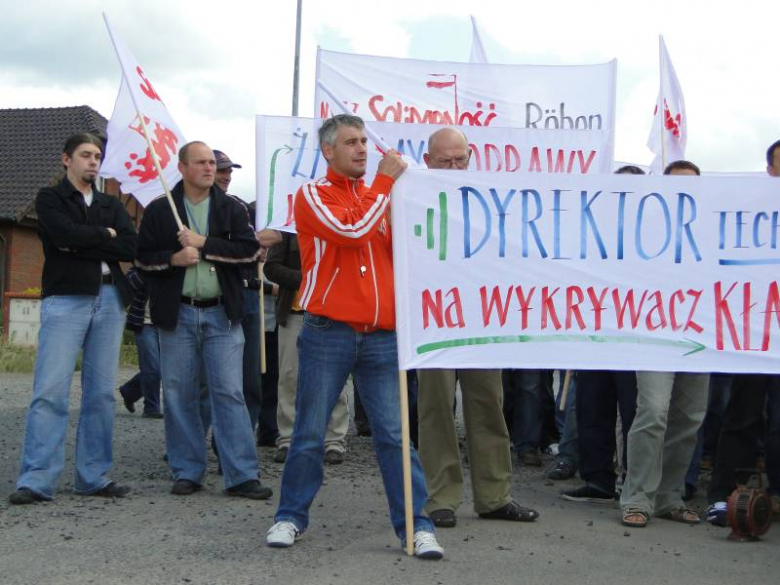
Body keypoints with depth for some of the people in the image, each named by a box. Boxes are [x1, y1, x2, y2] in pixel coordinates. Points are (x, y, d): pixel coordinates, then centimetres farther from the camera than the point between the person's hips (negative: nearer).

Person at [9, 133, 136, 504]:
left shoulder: (111, 205, 20)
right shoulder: (50, 199, 9)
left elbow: (131, 247, 2)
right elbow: (66, 234, -12)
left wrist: (83, 246, -6)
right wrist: (106, 235, 1)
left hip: (109, 299, 4)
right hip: (66, 299, -4)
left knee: (101, 393, 3)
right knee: (50, 391, -10)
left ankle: (94, 477, 9)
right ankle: (37, 480, -9)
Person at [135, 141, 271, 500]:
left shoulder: (232, 209, 7)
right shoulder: (160, 210, 7)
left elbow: (250, 249, -5)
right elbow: (143, 256, 5)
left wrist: (203, 243, -11)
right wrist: (174, 258, -13)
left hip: (221, 313, 0)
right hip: (177, 314, 1)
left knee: (229, 393, -4)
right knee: (179, 395, 4)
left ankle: (241, 476, -3)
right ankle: (187, 472, 15)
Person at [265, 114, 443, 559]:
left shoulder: (379, 197, 16)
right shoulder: (314, 194, 1)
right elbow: (351, 229, -17)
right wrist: (385, 180, -8)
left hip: (382, 335, 3)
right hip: (328, 333, -3)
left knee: (394, 434, 1)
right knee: (310, 433, 5)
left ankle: (416, 524, 5)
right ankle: (292, 517, 19)